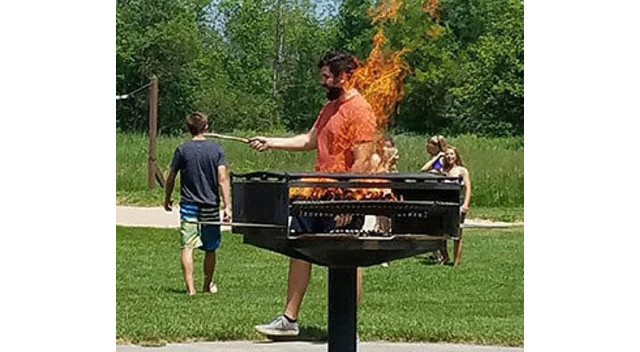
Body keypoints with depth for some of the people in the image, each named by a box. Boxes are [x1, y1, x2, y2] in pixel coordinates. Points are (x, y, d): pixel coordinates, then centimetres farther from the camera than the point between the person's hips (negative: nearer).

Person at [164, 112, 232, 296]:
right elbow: (223, 179, -8)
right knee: (210, 249, 15)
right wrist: (227, 206, -8)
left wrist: (167, 199, 20)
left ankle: (190, 287, -15)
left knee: (187, 247, -4)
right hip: (211, 205, 2)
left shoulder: (182, 150, -2)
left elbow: (171, 178, 4)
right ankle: (208, 285, 28)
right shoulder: (216, 149, -1)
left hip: (188, 205, -2)